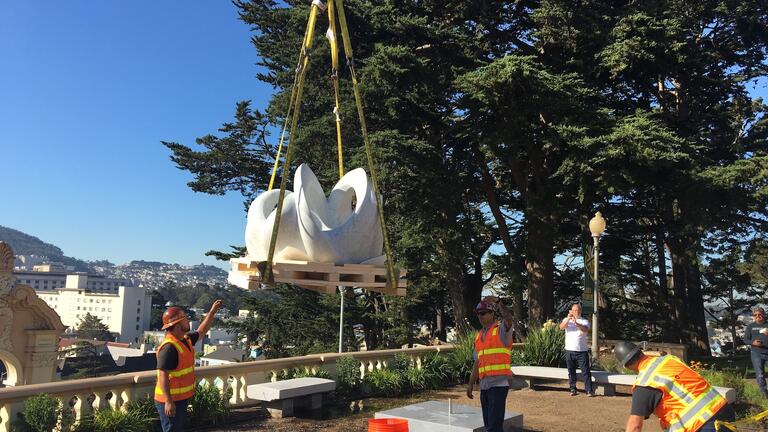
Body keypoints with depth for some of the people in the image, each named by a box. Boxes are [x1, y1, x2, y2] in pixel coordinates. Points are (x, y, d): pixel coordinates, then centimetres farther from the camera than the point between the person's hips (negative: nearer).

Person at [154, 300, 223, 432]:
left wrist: (212, 312, 19)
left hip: (181, 398, 10)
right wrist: (168, 401, -28)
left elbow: (201, 331, 24)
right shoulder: (169, 347, -24)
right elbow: (163, 375, -26)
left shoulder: (185, 340, 5)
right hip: (171, 400, -10)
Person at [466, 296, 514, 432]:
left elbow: (508, 319, -26)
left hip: (499, 383, -7)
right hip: (484, 385, 7)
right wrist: (471, 384, 19)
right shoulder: (479, 336, 16)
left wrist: (497, 302, -38)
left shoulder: (501, 330, -3)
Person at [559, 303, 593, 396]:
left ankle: (589, 390, 0)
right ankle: (573, 389, 18)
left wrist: (576, 323, -36)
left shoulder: (584, 321, 3)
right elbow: (561, 327, -14)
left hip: (582, 351, -2)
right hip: (569, 351, 2)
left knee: (586, 371, -3)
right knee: (571, 372, 9)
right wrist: (568, 318, -29)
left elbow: (586, 330, -19)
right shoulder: (567, 320, 7)